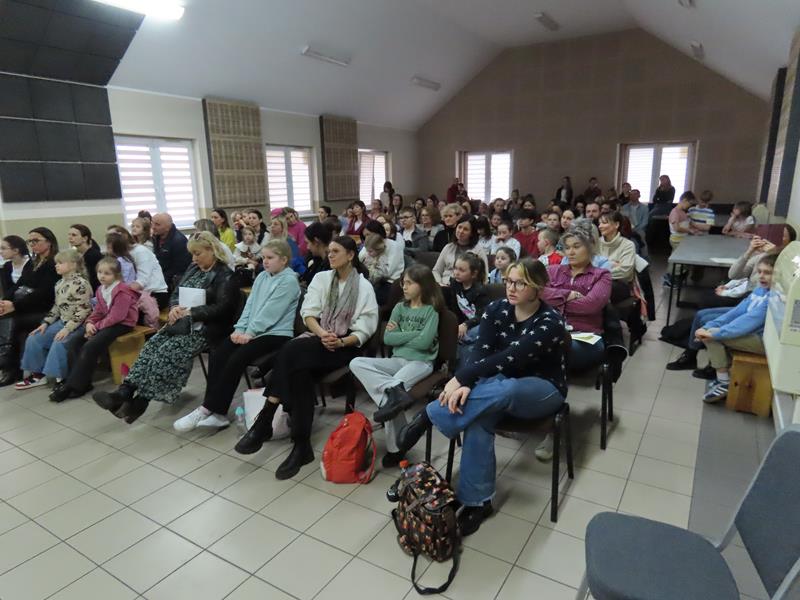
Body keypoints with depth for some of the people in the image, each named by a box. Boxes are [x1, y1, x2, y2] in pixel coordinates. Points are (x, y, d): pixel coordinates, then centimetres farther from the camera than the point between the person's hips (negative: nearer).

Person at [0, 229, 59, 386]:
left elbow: (43, 293, -17)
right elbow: (16, 286, 9)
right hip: (27, 308, 7)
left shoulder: (55, 264, -9)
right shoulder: (31, 263, 16)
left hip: (44, 310, -7)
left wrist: (15, 306, -21)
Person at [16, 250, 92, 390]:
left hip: (78, 324, -9)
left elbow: (83, 310, -21)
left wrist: (67, 329, -23)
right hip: (62, 321, 9)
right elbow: (57, 306, 18)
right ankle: (38, 374, 14)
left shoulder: (81, 283, -18)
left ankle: (63, 379, -12)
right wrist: (46, 323, 7)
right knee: (34, 339, 3)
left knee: (58, 344, -28)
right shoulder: (60, 283, 10)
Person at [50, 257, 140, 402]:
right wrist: (90, 323, -7)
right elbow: (98, 311, 13)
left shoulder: (122, 291, -18)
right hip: (107, 323, 10)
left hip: (122, 324, -10)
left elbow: (116, 317, -22)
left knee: (90, 347, -21)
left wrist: (97, 326, -18)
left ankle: (74, 386, -13)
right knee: (78, 343, -1)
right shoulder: (100, 290, 11)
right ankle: (77, 381, 0)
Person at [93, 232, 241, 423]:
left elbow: (221, 309, -16)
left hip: (204, 328, -7)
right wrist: (175, 308, -5)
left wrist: (189, 312, -18)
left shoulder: (225, 276, -8)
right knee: (152, 345, -15)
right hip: (182, 323, 8)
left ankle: (140, 401, -21)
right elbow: (176, 293, 18)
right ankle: (124, 392, -22)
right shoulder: (193, 269, 17)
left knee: (168, 351, -24)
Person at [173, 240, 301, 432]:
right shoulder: (262, 277, 18)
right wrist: (240, 328, -1)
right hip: (251, 330, 8)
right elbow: (250, 305, 13)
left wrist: (250, 333, -17)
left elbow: (270, 312, -14)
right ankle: (218, 413, -14)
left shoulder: (289, 280, -7)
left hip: (276, 333, -8)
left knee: (236, 359, -25)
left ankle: (206, 409, -14)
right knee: (217, 355, -13)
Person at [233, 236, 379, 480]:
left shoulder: (364, 286, 1)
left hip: (346, 346, -4)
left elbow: (364, 329, -5)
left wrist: (341, 342, -22)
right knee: (301, 370, -32)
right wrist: (321, 333, -17)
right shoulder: (321, 278, 13)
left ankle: (264, 422, -22)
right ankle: (301, 446, -26)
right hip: (318, 340, 4)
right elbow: (308, 313, 3)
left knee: (292, 352, -30)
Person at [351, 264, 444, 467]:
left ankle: (395, 449, -24)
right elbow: (387, 338, 3)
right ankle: (394, 390, -38)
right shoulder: (399, 308, 14)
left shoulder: (431, 311, -1)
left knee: (390, 393, -34)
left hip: (421, 362, -6)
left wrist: (399, 334, -2)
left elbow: (424, 342, -14)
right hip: (397, 360, 6)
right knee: (356, 363, -20)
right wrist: (413, 334, -5)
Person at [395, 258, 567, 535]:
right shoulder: (497, 309, -6)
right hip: (502, 384, 4)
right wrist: (466, 384, -35)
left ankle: (428, 417, -26)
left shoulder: (550, 322, -21)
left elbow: (508, 358, -31)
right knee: (478, 417, -32)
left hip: (543, 390, -3)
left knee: (502, 390, -40)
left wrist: (460, 378, -35)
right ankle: (477, 501, -22)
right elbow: (480, 352, -15)